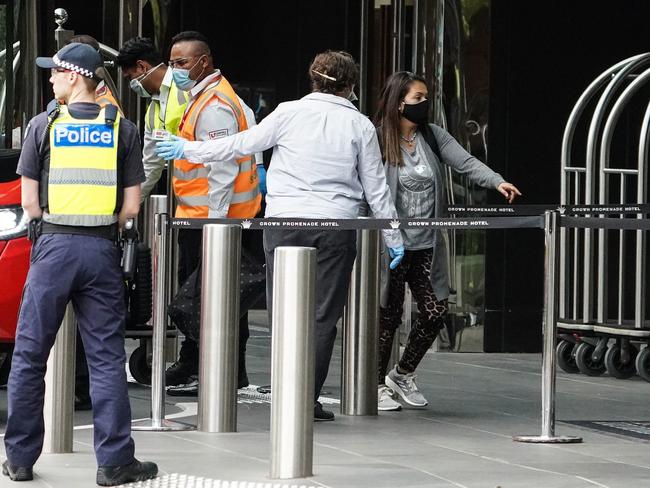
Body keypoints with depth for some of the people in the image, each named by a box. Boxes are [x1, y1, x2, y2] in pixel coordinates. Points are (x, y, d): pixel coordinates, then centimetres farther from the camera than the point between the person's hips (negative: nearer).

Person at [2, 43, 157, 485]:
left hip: (54, 246, -1)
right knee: (107, 358, 4)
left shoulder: (44, 125, -1)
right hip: (103, 249, 1)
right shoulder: (123, 129, 3)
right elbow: (131, 206, 1)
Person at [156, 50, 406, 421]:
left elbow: (243, 143, 6)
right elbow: (376, 187, 9)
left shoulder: (290, 113, 1)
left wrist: (189, 149, 19)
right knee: (324, 314, 4)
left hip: (285, 221, 0)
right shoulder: (360, 125, 5)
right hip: (337, 226, 0)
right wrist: (394, 238, 19)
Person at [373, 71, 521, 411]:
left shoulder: (433, 137, 8)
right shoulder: (378, 141, -10)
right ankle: (377, 386, 18)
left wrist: (497, 181, -21)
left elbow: (465, 162, -3)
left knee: (435, 311, 3)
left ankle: (403, 375, 24)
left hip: (426, 246, 6)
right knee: (388, 316, 2)